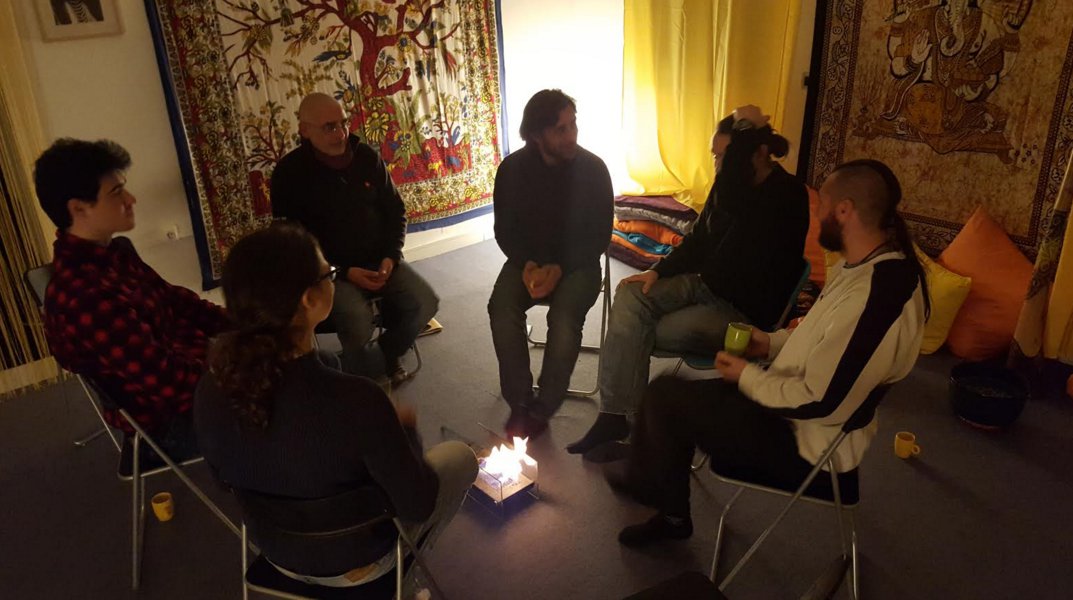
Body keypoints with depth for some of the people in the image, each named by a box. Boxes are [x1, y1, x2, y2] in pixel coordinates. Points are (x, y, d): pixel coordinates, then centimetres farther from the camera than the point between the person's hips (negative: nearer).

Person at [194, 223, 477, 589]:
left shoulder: (210, 390, -22)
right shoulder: (355, 399, -39)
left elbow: (227, 475, -2)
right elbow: (417, 505, -25)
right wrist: (405, 428, -7)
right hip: (352, 564, -5)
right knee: (460, 456, 20)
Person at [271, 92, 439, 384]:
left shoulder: (367, 156, 1)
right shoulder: (290, 172, -10)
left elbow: (395, 211, 9)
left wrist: (391, 257, -8)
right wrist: (345, 272, -18)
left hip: (379, 259, 4)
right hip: (330, 269, -4)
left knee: (425, 303, -15)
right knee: (358, 327, -30)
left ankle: (387, 352, 14)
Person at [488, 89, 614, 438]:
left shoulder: (593, 169, -11)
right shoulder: (513, 168, -5)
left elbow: (600, 236, -7)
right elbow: (505, 230, 2)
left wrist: (559, 269, -20)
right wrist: (526, 265, -18)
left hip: (577, 263, -2)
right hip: (528, 260, 2)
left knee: (565, 320, -31)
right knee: (501, 309, -27)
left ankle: (540, 410, -11)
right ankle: (519, 402, -10)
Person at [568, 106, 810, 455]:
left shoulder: (787, 195, -20)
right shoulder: (731, 187, 4)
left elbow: (728, 200, -38)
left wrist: (744, 131, -28)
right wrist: (658, 271, 0)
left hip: (745, 311, -7)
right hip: (704, 283, 8)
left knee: (647, 332, -16)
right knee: (630, 296, -14)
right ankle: (613, 415, -19)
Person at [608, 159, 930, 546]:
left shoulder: (873, 297, -31)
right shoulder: (871, 263, 1)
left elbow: (818, 402, -28)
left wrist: (748, 377, -14)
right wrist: (773, 342, 5)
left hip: (805, 442, -10)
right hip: (796, 407, 10)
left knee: (664, 398, -7)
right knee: (672, 391, 9)